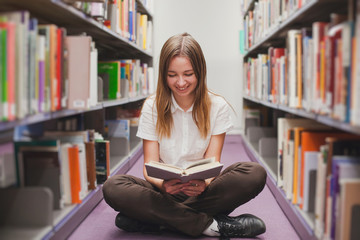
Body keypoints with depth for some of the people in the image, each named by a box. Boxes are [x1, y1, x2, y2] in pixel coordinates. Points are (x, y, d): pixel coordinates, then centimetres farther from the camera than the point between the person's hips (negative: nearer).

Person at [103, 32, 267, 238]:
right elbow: (150, 165, -4)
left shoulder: (217, 106, 0)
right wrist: (162, 184, -29)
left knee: (256, 174, -27)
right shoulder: (152, 107, 1)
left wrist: (203, 183, -30)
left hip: (203, 189, 0)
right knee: (112, 187, -28)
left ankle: (154, 218, -25)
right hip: (164, 190, 0)